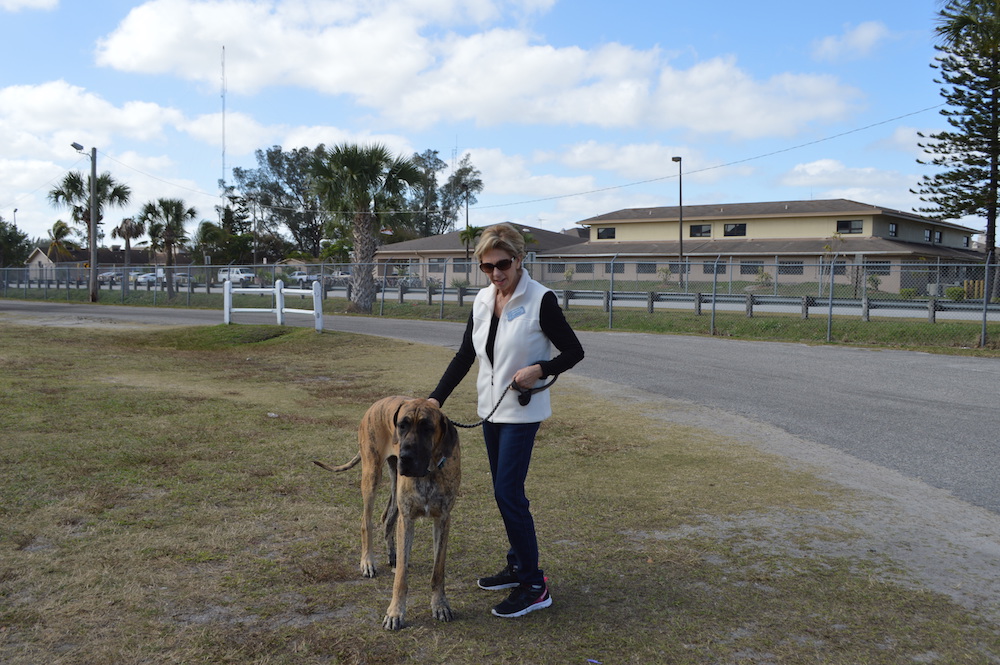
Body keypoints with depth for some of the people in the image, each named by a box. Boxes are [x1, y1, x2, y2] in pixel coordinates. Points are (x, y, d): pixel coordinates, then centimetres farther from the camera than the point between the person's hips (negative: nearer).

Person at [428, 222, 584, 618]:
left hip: (522, 411, -7)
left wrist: (539, 369, -26)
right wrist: (436, 398, 1)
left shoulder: (540, 300, -15)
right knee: (504, 492, 14)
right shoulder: (482, 300, 4)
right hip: (491, 408, 7)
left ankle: (534, 586, 2)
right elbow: (465, 356, 9)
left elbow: (574, 352, -10)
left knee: (508, 493, -9)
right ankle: (518, 566, 28)